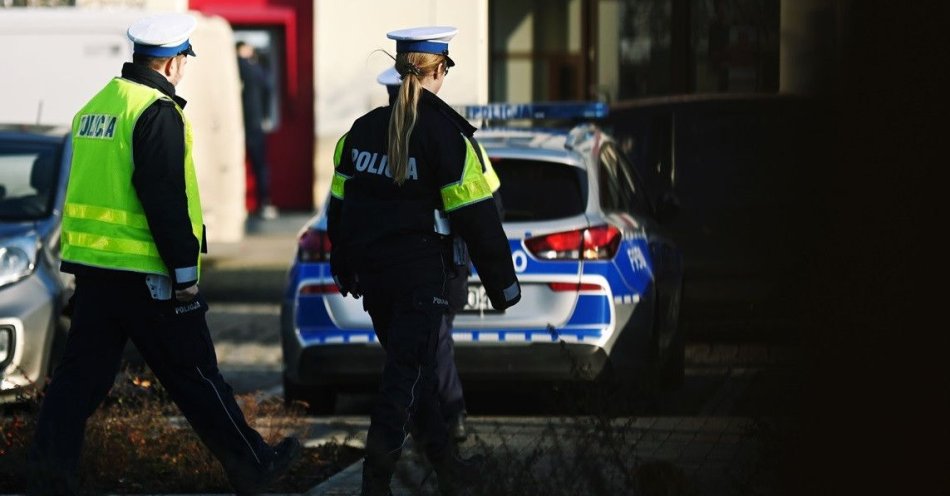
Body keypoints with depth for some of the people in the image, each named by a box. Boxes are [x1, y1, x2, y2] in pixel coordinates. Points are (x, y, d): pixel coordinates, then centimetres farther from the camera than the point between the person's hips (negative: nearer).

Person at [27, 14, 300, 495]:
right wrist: (185, 272, -14)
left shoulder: (95, 107, 14)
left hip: (90, 267, 8)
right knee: (194, 375, 2)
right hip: (145, 275, -8)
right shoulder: (158, 112, -14)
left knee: (80, 375, 8)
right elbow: (166, 201, -18)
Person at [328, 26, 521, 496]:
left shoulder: (363, 129, 7)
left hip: (373, 275, 7)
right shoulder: (444, 134, -12)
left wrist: (343, 268, 29)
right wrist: (503, 282, -5)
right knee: (407, 373, -2)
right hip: (419, 276, -7)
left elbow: (339, 205, 16)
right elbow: (477, 216, -13)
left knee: (411, 368, 18)